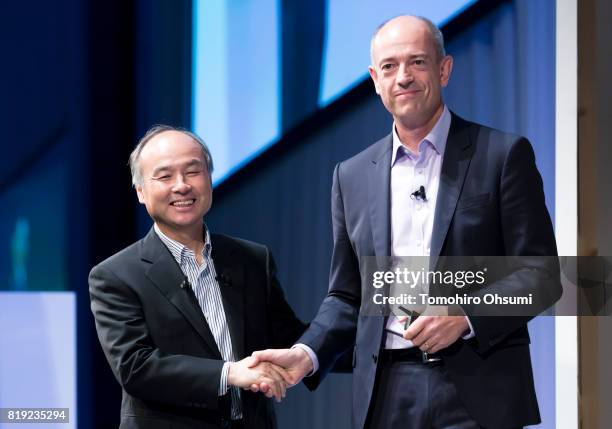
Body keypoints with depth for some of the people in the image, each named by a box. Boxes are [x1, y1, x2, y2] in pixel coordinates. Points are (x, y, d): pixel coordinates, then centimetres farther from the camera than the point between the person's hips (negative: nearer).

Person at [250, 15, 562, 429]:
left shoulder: (503, 155, 0)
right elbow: (347, 297, 14)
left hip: (479, 396, -3)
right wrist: (306, 354, -4)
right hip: (386, 396, 3)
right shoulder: (352, 176, 11)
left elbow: (542, 273, -3)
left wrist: (466, 316, -17)